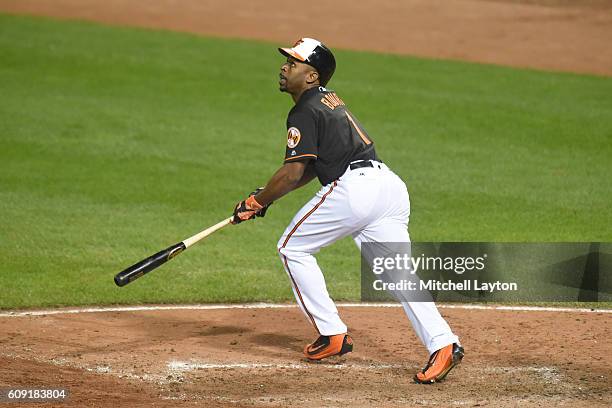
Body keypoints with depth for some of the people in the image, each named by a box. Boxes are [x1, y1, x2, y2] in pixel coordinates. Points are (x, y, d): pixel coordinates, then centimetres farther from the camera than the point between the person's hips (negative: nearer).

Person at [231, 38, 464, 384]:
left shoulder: (305, 112, -4)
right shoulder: (329, 100, 26)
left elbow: (292, 172, -9)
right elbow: (313, 166, 29)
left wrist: (256, 202, 4)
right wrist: (268, 195, 25)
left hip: (354, 188, -9)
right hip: (390, 186, 9)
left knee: (293, 247, 10)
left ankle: (333, 334, 8)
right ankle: (443, 343, -15)